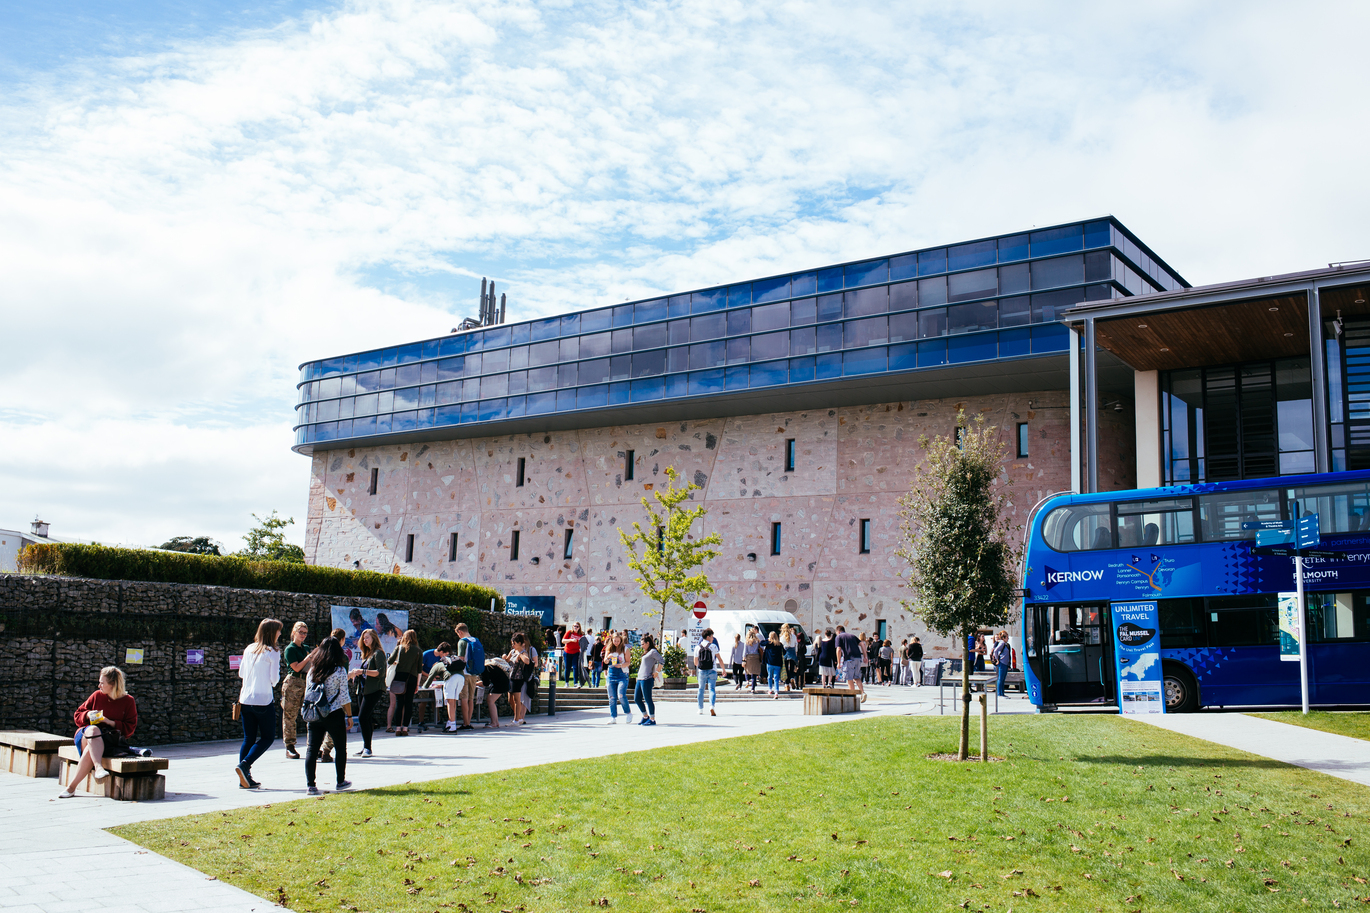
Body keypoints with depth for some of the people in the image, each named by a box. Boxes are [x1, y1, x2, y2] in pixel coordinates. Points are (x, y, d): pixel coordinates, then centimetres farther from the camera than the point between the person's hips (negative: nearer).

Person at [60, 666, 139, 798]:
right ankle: (98, 767, -49)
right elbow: (77, 715, 20)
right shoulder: (97, 695, 12)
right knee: (93, 730, -36)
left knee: (90, 750, -35)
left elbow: (130, 728, 1)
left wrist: (109, 722, -12)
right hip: (85, 734, 2)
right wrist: (88, 715, -3)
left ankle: (71, 786, -30)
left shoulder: (128, 701, 5)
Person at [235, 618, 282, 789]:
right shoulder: (272, 653, -9)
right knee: (268, 737, 7)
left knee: (248, 738, 11)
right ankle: (244, 765, -10)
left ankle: (245, 778, 8)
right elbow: (274, 679, -10)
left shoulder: (249, 649, 7)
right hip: (264, 700, -6)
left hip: (245, 699, 6)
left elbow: (241, 673, 13)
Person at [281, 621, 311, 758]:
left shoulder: (306, 648, 18)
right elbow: (296, 667, -11)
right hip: (293, 682, -6)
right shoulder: (290, 649, -2)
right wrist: (308, 658, -11)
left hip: (307, 682, 6)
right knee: (290, 716, -2)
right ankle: (289, 748, 3)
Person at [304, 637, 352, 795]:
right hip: (334, 715, -3)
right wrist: (349, 716, 2)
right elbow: (344, 697, -8)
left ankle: (310, 784, -2)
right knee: (340, 748, 13)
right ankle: (341, 781, 22)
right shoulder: (340, 671, -9)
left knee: (312, 749, 5)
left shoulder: (313, 670, 3)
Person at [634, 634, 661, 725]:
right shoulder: (646, 652, 21)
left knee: (648, 699, -5)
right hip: (640, 679, 10)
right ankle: (645, 717, 22)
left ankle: (652, 720, 2)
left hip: (647, 679, -10)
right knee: (637, 698, 11)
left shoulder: (653, 651, -8)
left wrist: (656, 673, -16)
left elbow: (661, 662, -18)